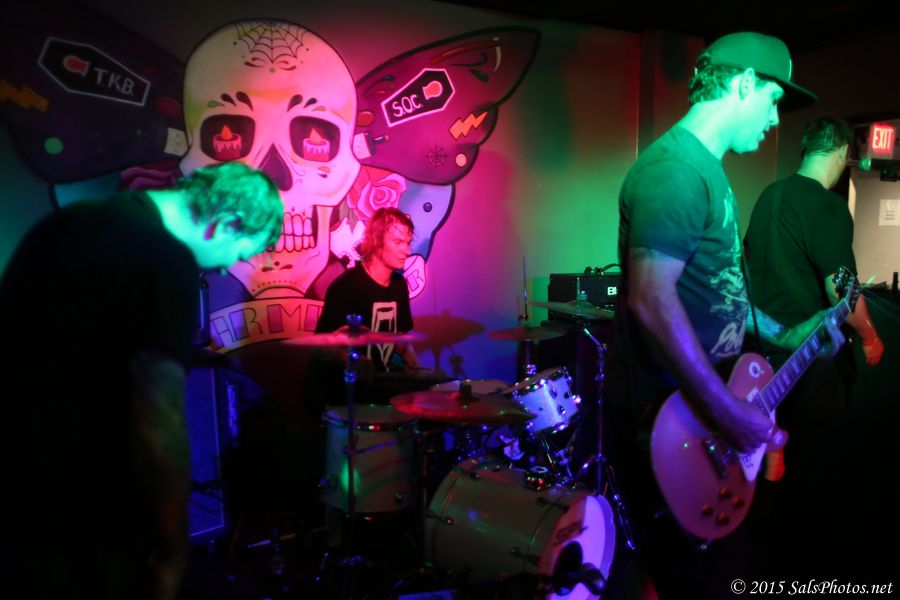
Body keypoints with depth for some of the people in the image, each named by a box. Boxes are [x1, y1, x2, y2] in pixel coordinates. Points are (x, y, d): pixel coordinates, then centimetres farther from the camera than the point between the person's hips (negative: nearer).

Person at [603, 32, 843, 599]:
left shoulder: (708, 169, 15)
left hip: (701, 403, 10)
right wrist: (727, 412, -26)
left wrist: (781, 334, 18)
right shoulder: (674, 170, -20)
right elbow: (651, 300, -30)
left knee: (712, 555, 24)